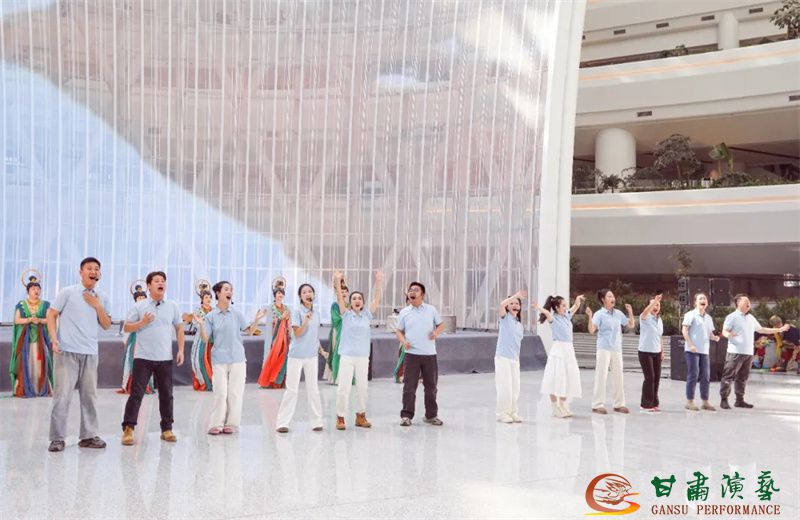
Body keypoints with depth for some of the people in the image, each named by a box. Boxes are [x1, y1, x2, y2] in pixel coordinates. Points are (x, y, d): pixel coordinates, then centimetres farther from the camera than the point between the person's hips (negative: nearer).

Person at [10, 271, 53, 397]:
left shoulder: (45, 305, 7)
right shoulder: (21, 305, 6)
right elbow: (16, 320, -2)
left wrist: (39, 320, -19)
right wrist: (29, 319, -16)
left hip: (40, 338, 1)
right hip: (24, 338, -1)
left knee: (40, 362, -5)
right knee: (24, 362, -7)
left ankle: (41, 389, -3)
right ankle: (22, 389, -6)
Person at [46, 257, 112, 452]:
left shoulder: (101, 298, 12)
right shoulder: (67, 293, 0)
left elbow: (106, 325, 12)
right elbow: (51, 315, -1)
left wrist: (98, 306, -4)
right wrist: (54, 340, -12)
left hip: (90, 353, 5)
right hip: (67, 351, -4)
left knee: (89, 395, 6)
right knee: (62, 394, -5)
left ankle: (88, 436, 13)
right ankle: (57, 438, -1)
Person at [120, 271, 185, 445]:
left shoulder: (172, 306, 8)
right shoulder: (139, 306, 1)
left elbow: (179, 328, 14)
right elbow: (126, 328, 3)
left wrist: (181, 350, 5)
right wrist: (142, 323, -14)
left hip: (165, 359, 3)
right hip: (143, 357, -2)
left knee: (166, 394, 7)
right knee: (136, 393, -4)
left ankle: (167, 429, 17)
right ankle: (128, 429, -1)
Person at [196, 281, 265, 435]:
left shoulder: (236, 313, 4)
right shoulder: (211, 316, 2)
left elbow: (249, 331, 7)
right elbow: (205, 339, 0)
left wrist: (257, 320, -8)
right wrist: (201, 325, -15)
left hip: (237, 358, 1)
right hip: (219, 359, -1)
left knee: (235, 393, 2)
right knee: (220, 393, -3)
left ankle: (232, 423, 11)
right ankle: (217, 424, 5)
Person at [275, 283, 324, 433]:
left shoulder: (316, 313, 7)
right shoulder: (297, 311, -8)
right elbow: (297, 333, -15)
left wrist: (321, 349, 16)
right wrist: (306, 321, -28)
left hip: (312, 355, 5)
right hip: (296, 355, -5)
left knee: (313, 389, 8)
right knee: (292, 389, -3)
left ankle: (316, 421, 13)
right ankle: (283, 422, 1)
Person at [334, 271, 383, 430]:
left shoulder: (366, 315, 7)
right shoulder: (346, 314, 2)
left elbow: (376, 300, 1)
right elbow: (339, 299, -10)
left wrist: (378, 283, -8)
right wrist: (337, 282, -23)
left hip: (363, 357, 3)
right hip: (347, 357, -3)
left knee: (362, 388, 10)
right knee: (344, 387, -5)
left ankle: (361, 416, 23)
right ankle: (340, 417, 3)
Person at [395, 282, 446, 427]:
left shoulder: (431, 310, 6)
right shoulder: (404, 312, 6)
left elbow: (441, 324, 11)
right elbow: (399, 331, 11)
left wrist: (437, 332, -10)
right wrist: (403, 341, -8)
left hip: (429, 354, 1)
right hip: (412, 354, -1)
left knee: (431, 386, 7)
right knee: (409, 386, -2)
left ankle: (431, 415, 19)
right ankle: (406, 415, 6)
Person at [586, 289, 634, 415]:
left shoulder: (618, 313, 8)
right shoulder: (599, 314, -7)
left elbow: (631, 325, 15)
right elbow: (592, 330, -16)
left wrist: (630, 312, 3)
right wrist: (590, 317, -30)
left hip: (617, 349, 5)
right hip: (604, 348, -5)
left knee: (618, 376, 9)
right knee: (601, 376, -5)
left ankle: (619, 404, 18)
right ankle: (598, 404, 0)